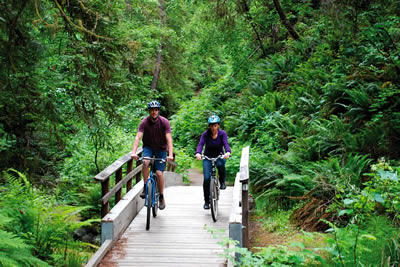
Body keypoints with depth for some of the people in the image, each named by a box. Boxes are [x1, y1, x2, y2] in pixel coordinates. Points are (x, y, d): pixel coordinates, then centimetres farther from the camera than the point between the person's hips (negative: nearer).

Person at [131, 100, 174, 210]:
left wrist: (170, 155, -38)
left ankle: (161, 197, 8)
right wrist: (134, 152, -39)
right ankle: (145, 187, -13)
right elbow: (138, 137, -24)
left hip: (161, 149, -1)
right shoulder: (144, 122, -15)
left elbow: (169, 139, -24)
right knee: (145, 162, -31)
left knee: (159, 173, -11)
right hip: (148, 147, 1)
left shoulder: (164, 122, -17)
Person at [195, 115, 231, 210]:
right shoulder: (205, 134, -14)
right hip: (207, 157, 0)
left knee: (220, 164, -36)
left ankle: (222, 182, -7)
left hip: (219, 156, 0)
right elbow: (200, 144, -27)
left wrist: (228, 152, -50)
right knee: (207, 178, -14)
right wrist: (198, 153, -48)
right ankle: (206, 201, 0)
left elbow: (226, 144, -27)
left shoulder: (222, 133, -13)